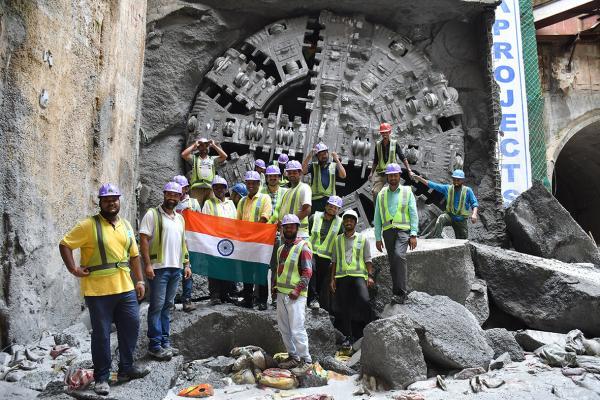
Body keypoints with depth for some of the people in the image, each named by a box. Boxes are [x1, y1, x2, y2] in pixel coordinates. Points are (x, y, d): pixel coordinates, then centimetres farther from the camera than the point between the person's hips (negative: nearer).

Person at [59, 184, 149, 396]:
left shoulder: (126, 225, 12)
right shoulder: (89, 225, -6)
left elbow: (134, 255, 15)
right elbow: (64, 244, -5)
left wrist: (139, 280, 12)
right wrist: (73, 269, -13)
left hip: (125, 288, 5)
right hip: (98, 291, -5)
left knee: (131, 326, 10)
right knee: (101, 334, 5)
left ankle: (126, 368, 28)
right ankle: (102, 377, 20)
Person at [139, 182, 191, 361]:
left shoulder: (180, 218, 18)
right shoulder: (152, 214, -3)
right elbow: (144, 239, -9)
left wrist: (187, 264, 15)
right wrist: (148, 264, -17)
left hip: (176, 268, 6)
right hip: (159, 267, -6)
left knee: (167, 306, 11)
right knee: (157, 306, -4)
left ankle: (165, 342, 18)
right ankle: (155, 346, 3)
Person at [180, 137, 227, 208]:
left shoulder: (212, 159, 21)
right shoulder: (194, 158, 18)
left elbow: (224, 156, 6)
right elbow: (183, 154, 0)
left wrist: (214, 145, 12)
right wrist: (194, 145, 10)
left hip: (210, 188, 2)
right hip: (197, 187, -2)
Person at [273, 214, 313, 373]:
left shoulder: (303, 247, -7)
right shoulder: (281, 248, 17)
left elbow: (307, 271, -12)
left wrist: (298, 290, -19)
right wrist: (275, 285, 13)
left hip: (295, 295, -8)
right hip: (281, 293, 8)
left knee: (297, 329, -8)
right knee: (284, 328, 13)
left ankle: (306, 360, 5)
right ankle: (293, 356, 26)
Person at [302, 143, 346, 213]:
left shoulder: (334, 166, 11)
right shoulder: (313, 166, 11)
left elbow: (343, 175, -4)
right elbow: (302, 171, -6)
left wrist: (337, 160, -6)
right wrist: (309, 156, -10)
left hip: (330, 199, 0)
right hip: (316, 199, 0)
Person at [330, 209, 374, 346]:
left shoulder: (363, 239, 9)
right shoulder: (338, 240, 15)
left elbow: (367, 259, 7)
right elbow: (334, 260, 15)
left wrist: (370, 276, -4)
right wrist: (332, 279, 10)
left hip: (358, 275, -2)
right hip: (341, 276, 3)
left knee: (364, 301, -21)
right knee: (344, 307, 2)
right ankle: (349, 336, 12)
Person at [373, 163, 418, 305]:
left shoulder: (407, 192, 9)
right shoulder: (381, 194, 15)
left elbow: (414, 214, 3)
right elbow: (377, 217, 14)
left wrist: (414, 235, -7)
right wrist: (378, 238, 8)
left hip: (403, 230, -3)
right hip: (388, 231, 3)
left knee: (399, 256, -24)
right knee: (392, 262, 4)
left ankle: (400, 293, -23)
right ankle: (397, 293, 13)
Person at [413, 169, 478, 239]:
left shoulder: (467, 190, -9)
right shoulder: (447, 188, -4)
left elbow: (474, 203, -13)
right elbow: (433, 185, -7)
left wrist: (474, 214, -33)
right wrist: (420, 179, -17)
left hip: (461, 220, 0)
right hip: (449, 215, 0)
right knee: (441, 219, -34)